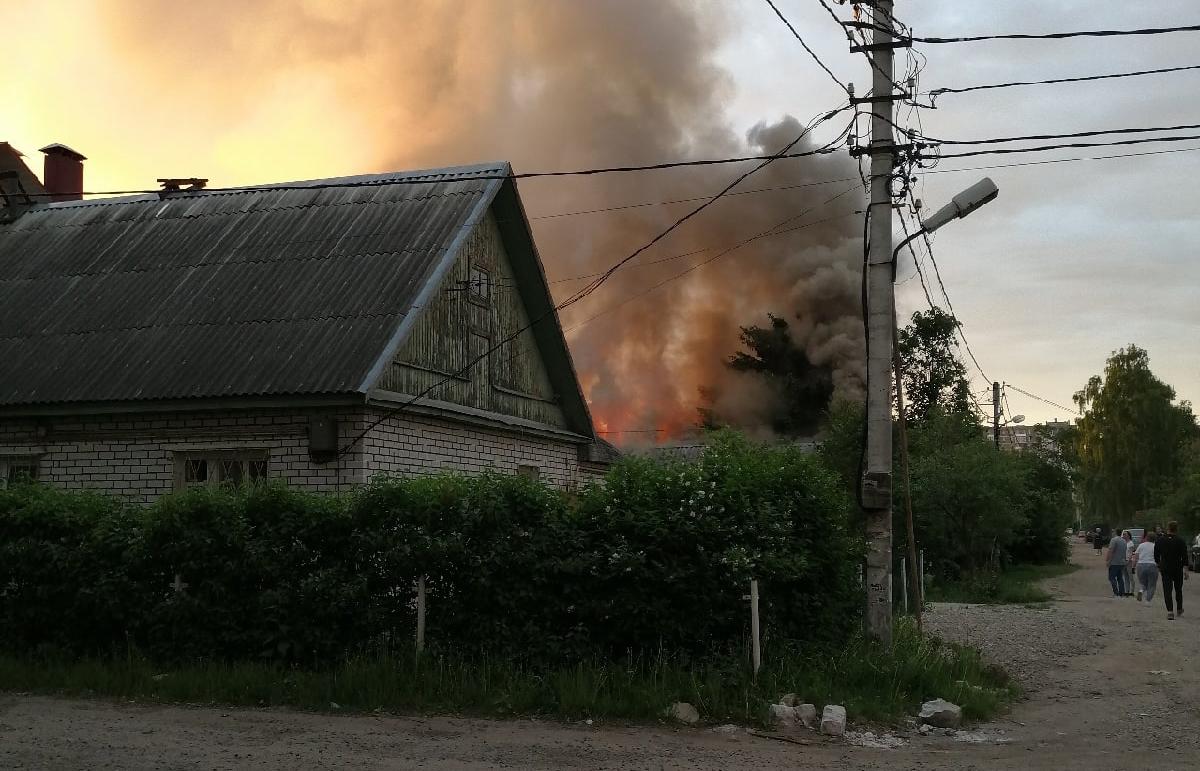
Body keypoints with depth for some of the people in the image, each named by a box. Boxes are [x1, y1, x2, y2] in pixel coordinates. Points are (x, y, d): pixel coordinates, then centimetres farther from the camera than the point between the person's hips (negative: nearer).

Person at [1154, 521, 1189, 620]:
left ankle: (1170, 611, -17)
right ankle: (1179, 609, 32)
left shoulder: (1159, 541, 1)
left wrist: (1158, 565, 23)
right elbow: (1184, 556, -9)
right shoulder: (1180, 541, -7)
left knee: (1167, 590, -3)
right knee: (1178, 589, 18)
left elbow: (1156, 556, 9)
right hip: (1177, 569, 0)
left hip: (1165, 569, 0)